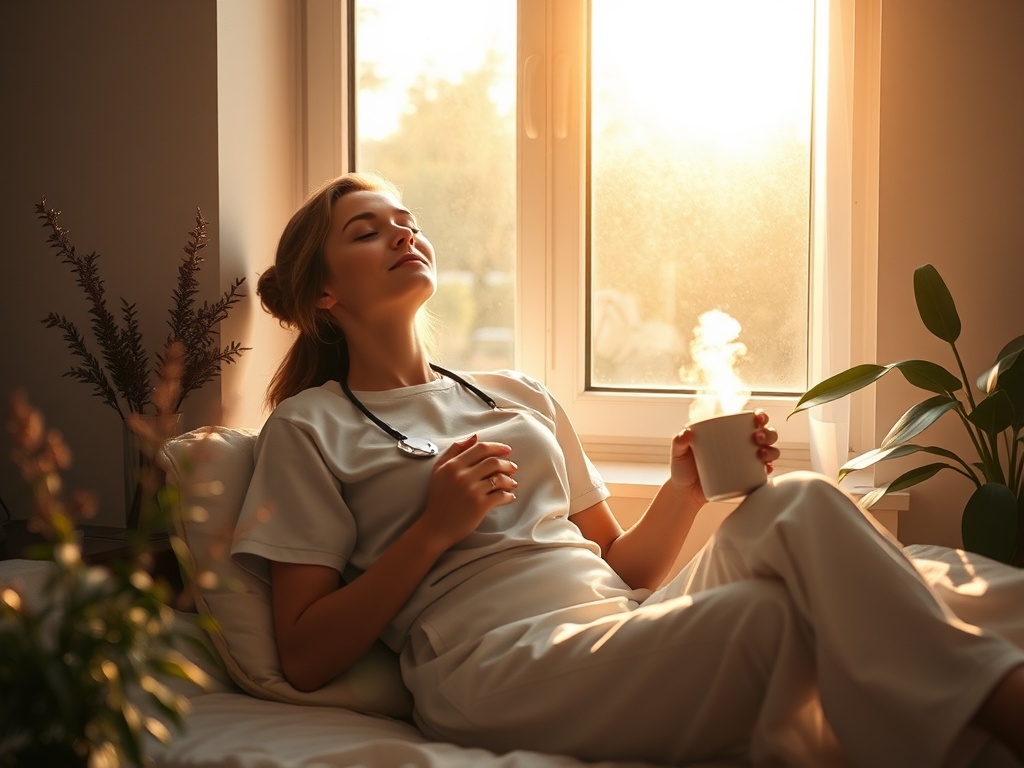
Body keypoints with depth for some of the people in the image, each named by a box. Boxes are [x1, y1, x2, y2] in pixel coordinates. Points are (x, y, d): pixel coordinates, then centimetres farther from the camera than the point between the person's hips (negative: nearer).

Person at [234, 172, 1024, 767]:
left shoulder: (518, 395, 26)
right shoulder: (308, 428, 10)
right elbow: (306, 658, 2)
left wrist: (688, 487, 4)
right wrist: (435, 526, -7)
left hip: (629, 624, 6)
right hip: (498, 664, -5)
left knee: (797, 503, -23)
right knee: (776, 613, -31)